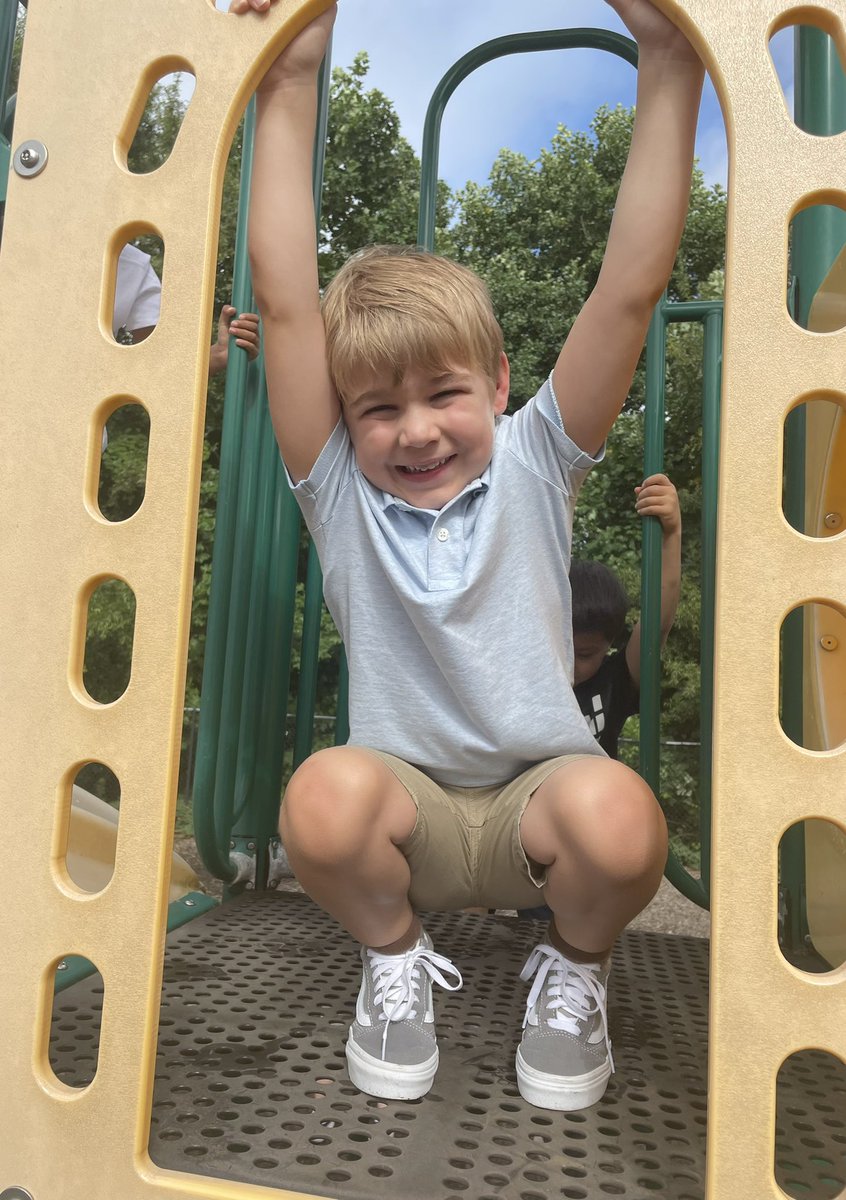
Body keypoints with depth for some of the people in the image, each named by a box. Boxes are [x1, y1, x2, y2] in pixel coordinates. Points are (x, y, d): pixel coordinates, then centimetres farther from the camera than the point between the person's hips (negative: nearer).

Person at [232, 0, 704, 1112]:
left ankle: (576, 962, 4)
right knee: (325, 797, -32)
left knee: (617, 814, -33)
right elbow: (285, 300, -12)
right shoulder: (341, 490, -4)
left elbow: (632, 286, -12)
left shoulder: (533, 465, -3)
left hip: (537, 796, 0)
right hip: (408, 808, 0)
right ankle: (392, 954, 3)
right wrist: (289, 90, -12)